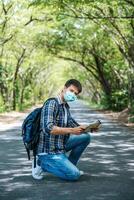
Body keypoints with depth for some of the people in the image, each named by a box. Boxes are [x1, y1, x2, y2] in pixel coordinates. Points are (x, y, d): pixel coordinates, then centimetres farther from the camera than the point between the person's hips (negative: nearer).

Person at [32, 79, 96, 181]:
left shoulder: (66, 106, 10)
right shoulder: (52, 103, -17)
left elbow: (73, 124, 12)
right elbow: (48, 128, -29)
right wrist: (71, 130, -33)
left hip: (61, 145, 9)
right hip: (49, 150, -9)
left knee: (85, 136, 4)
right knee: (74, 175, -17)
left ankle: (69, 166, 10)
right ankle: (42, 164, -2)